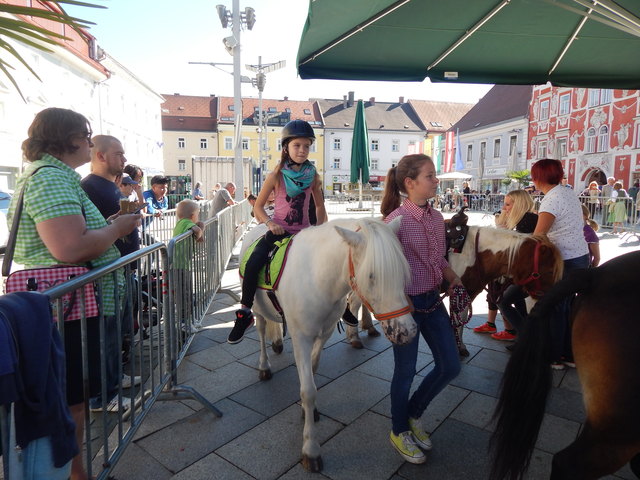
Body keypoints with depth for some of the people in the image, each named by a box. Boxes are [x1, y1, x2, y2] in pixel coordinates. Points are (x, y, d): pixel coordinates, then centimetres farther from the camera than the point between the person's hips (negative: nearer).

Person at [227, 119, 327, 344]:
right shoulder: (276, 176, -6)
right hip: (278, 231, -2)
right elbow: (258, 207, -2)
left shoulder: (313, 176, 2)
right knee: (252, 265, -22)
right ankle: (244, 314, -6)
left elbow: (320, 206, 13)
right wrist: (270, 223, -18)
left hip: (304, 232, 3)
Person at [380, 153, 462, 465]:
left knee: (450, 366, 13)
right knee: (406, 371, 9)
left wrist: (453, 278, -2)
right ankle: (399, 432, 36)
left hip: (432, 299, 8)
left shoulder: (437, 218, 4)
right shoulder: (396, 220, -18)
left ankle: (413, 413, 38)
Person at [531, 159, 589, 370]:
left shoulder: (552, 199, -18)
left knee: (555, 309, 3)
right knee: (565, 307, 17)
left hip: (565, 261, -8)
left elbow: (537, 237, -24)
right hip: (580, 256, 9)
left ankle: (554, 358, 15)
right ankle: (569, 354, 27)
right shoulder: (569, 193, 9)